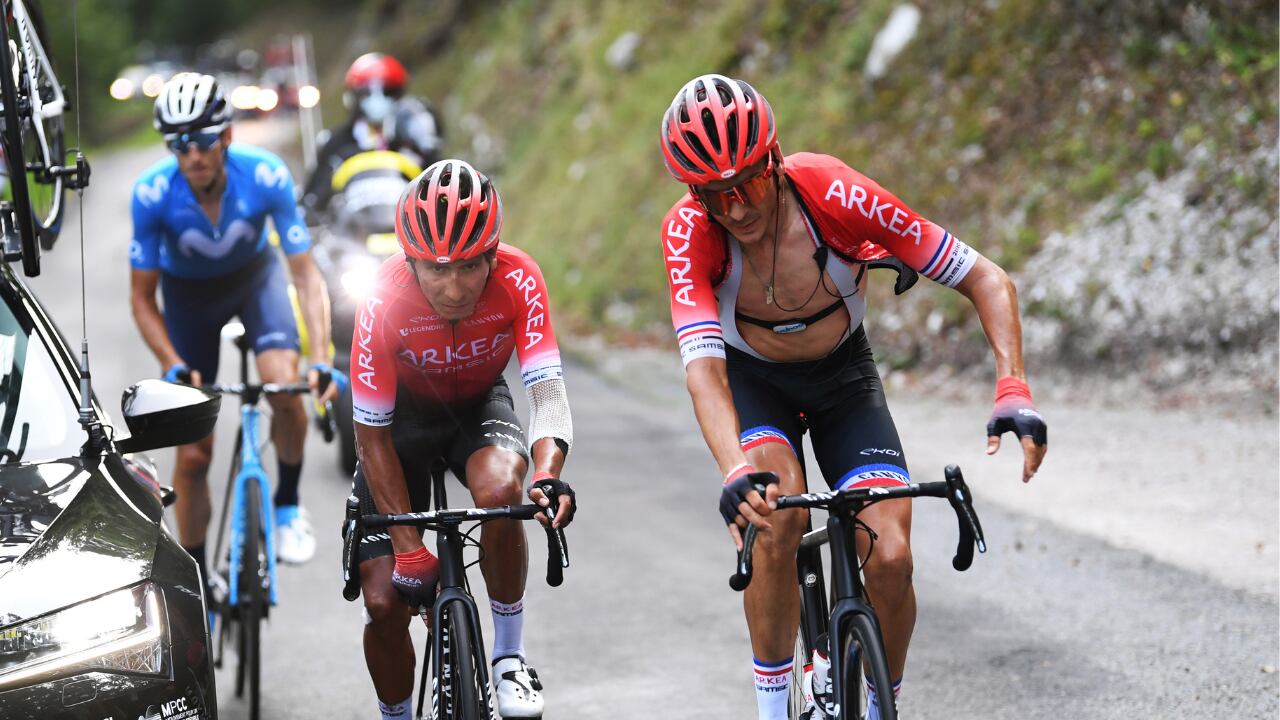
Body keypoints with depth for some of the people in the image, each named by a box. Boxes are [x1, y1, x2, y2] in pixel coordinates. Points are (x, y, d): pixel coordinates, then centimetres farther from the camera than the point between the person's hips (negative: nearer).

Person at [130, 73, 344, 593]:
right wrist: (173, 367, -33)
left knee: (284, 383, -30)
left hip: (254, 275, 0)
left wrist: (323, 358, -36)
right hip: (189, 291, 0)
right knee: (193, 453, -2)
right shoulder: (152, 193, -30)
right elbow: (141, 296, -19)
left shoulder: (266, 176, -31)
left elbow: (306, 274, -25)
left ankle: (288, 503, -2)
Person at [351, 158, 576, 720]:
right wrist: (410, 547, -26)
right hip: (404, 413, 0)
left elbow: (547, 391, -32)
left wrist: (548, 475, -53)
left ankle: (509, 660, -15)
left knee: (499, 489, -35)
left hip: (479, 405, 0)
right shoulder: (384, 303, -32)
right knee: (385, 601, -9)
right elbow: (373, 436, -23)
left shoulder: (518, 281, -30)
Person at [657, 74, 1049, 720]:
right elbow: (703, 366, -39)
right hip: (753, 381, 0)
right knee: (777, 518, -30)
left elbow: (986, 279, -25)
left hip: (843, 378, 1)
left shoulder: (833, 194, -31)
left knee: (890, 559, -16)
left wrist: (1013, 391, -39)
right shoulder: (688, 230, -30)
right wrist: (736, 472, -57)